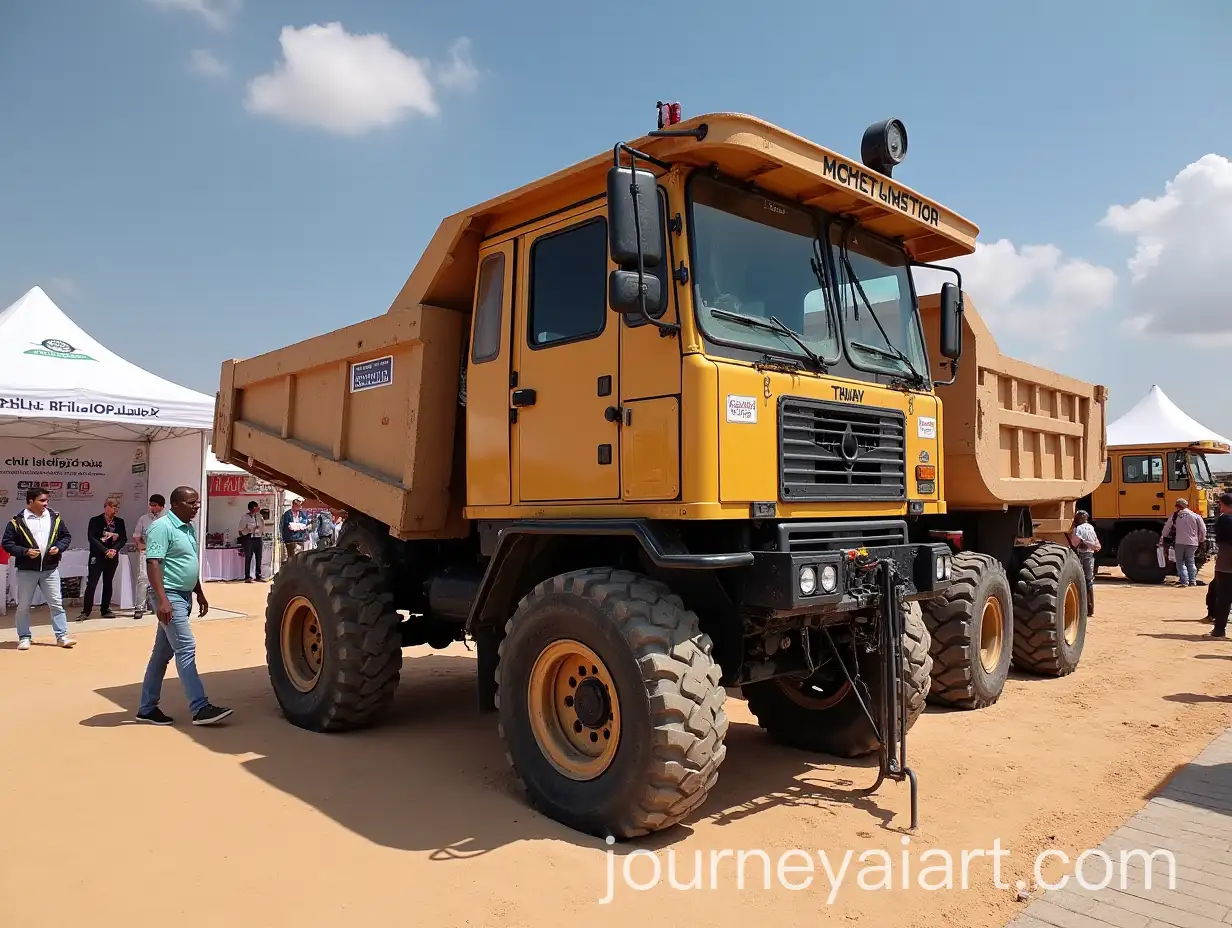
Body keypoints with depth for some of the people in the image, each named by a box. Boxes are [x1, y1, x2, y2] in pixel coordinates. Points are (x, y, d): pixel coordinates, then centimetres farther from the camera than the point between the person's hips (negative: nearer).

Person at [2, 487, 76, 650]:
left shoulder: (55, 517, 4)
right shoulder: (18, 521, -5)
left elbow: (66, 536, 13)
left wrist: (59, 547, -6)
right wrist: (25, 552, -16)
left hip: (50, 569, 2)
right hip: (26, 570, -2)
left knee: (56, 603, 1)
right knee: (23, 605, 6)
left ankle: (62, 636, 6)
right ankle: (24, 637, 20)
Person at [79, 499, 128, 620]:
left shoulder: (120, 522, 5)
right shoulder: (95, 521, -5)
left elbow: (123, 539, 3)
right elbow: (91, 538, -12)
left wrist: (114, 549, -15)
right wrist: (106, 551, -19)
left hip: (113, 557, 4)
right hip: (97, 556, -4)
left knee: (108, 584, 10)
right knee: (91, 584, -7)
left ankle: (105, 610, 18)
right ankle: (86, 611, -2)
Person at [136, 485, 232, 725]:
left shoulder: (188, 529, 15)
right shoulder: (162, 527, -14)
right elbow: (153, 564, -21)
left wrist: (200, 594, 22)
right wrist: (162, 600, -28)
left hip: (184, 596, 10)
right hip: (170, 596, -9)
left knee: (163, 652, 13)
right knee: (186, 648, -12)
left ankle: (147, 708, 21)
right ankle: (200, 708, -11)